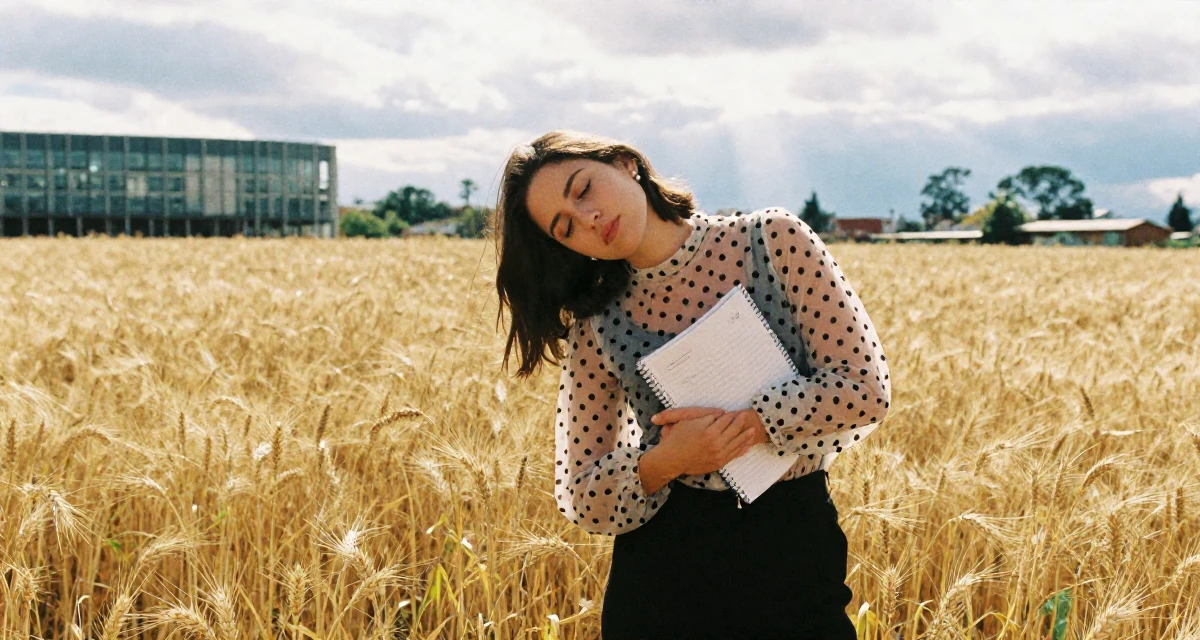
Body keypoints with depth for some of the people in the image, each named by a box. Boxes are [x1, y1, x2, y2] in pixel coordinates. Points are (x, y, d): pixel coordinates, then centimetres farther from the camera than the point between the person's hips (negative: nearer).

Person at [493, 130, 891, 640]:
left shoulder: (773, 239, -6)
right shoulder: (598, 325, -2)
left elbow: (865, 390, -9)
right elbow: (580, 500, 1)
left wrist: (743, 423, -18)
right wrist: (661, 464, -18)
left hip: (795, 550, -1)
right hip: (660, 567, 1)